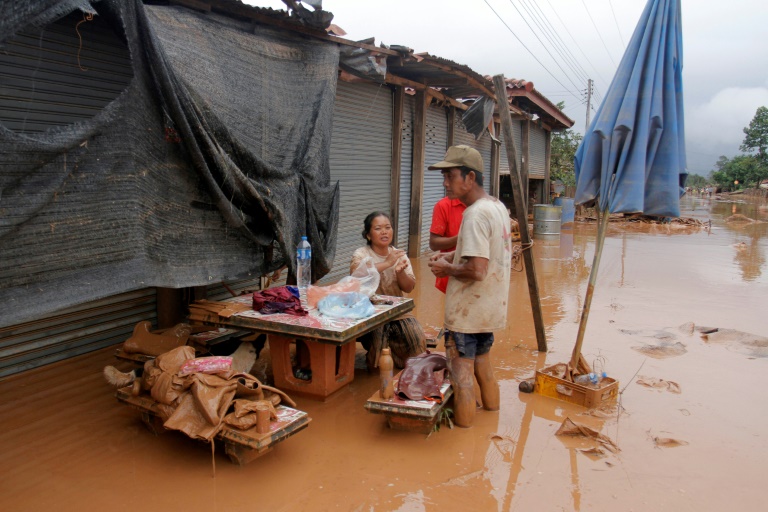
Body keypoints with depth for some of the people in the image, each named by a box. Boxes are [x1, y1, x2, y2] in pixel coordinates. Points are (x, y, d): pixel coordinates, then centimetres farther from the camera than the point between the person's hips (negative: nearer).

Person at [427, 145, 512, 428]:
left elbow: (477, 271, -29)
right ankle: (491, 406, 40)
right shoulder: (497, 206, 7)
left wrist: (447, 268, -12)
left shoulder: (475, 214, -23)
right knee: (483, 366, 25)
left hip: (468, 311, -10)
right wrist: (453, 255, 10)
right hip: (491, 307, 10)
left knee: (462, 377, 3)